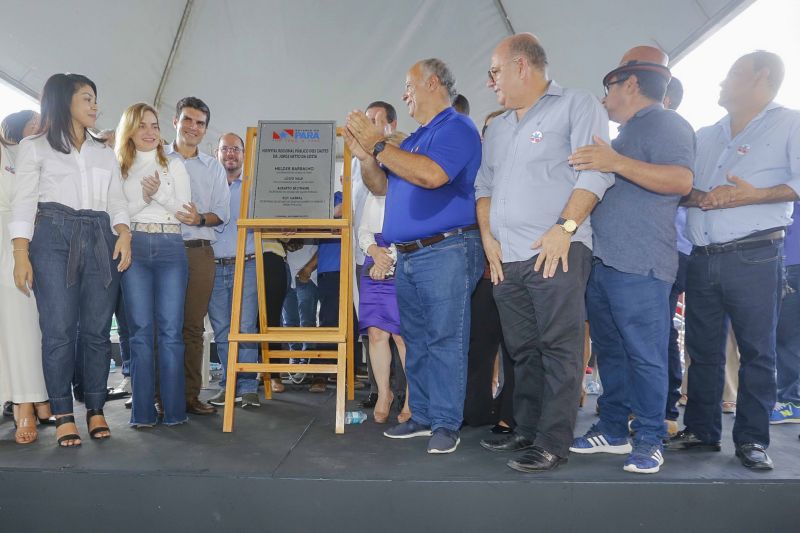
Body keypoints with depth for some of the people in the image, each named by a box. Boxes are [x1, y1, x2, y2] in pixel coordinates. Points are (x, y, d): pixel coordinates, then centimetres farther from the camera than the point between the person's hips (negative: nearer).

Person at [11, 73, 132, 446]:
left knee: (98, 329, 0)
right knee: (59, 329, -7)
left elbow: (117, 203, 14)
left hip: (101, 241, 3)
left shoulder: (105, 153, 22)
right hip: (54, 237, -3)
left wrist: (123, 235, -5)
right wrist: (21, 256, -8)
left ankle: (96, 409, 9)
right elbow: (24, 203, 2)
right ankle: (63, 416, 0)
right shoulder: (35, 147, 11)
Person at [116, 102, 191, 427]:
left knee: (170, 331, -4)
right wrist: (143, 198, -9)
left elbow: (184, 209, 6)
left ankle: (173, 409, 1)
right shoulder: (119, 169, 14)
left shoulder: (174, 165, 14)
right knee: (140, 330, -2)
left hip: (170, 247, 0)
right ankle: (143, 411, 3)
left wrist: (159, 193, -9)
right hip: (134, 247, 0)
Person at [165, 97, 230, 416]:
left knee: (193, 326, 3)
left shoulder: (214, 168, 18)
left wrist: (200, 219, -9)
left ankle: (190, 395, 9)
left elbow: (222, 213, 10)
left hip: (199, 252, 2)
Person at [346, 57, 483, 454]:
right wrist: (364, 155, 5)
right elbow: (381, 186, 23)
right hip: (407, 257, 9)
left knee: (445, 340, -5)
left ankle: (446, 423, 3)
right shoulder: (413, 139, 21)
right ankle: (422, 416, 23)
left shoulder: (456, 127, -6)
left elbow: (432, 175, -25)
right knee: (415, 342, 13)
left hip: (445, 252, -9)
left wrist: (378, 145, -15)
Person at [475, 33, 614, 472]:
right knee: (522, 351, 11)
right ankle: (525, 430, 21)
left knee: (559, 349, -6)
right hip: (506, 259, 7)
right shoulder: (497, 128, 24)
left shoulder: (577, 106, 2)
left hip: (556, 253, -7)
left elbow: (596, 171, -9)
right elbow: (484, 185, 22)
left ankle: (552, 443, -1)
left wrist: (565, 227, -17)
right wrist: (488, 237, 7)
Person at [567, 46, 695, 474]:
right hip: (602, 263, 10)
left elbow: (682, 181, -21)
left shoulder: (666, 123, -4)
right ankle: (612, 430, 22)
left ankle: (649, 439, 7)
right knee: (609, 351, 13)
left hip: (639, 266, -9)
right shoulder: (629, 131, 25)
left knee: (644, 356, -4)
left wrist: (617, 163, -27)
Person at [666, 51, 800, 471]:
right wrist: (694, 197, -6)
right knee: (702, 349, 9)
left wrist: (755, 194, -19)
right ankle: (701, 431, 19)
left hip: (754, 259, -5)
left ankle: (751, 439, 9)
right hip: (702, 259, 5)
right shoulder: (705, 136, 20)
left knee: (756, 350, -1)